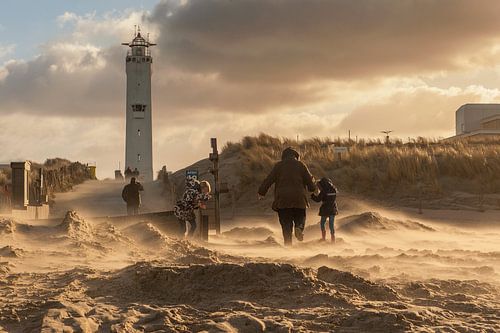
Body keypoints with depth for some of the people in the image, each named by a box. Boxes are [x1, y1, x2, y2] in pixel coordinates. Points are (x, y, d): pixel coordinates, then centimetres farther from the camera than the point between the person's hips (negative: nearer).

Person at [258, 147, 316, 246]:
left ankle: (288, 244, -6)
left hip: (282, 199, 0)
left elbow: (269, 180, 3)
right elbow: (310, 180, 7)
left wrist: (261, 192, 14)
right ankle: (299, 228, -18)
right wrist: (312, 188, 29)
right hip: (299, 199, 0)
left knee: (286, 224, 5)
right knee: (300, 218, 15)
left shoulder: (278, 166, 5)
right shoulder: (301, 165, 6)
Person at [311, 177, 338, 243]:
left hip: (325, 210, -5)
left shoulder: (323, 191, -13)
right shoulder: (334, 190, 6)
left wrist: (312, 195, 3)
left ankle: (323, 238, 3)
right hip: (333, 210, 5)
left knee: (322, 224, 12)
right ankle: (333, 239, 4)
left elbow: (318, 199, -10)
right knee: (331, 225, 10)